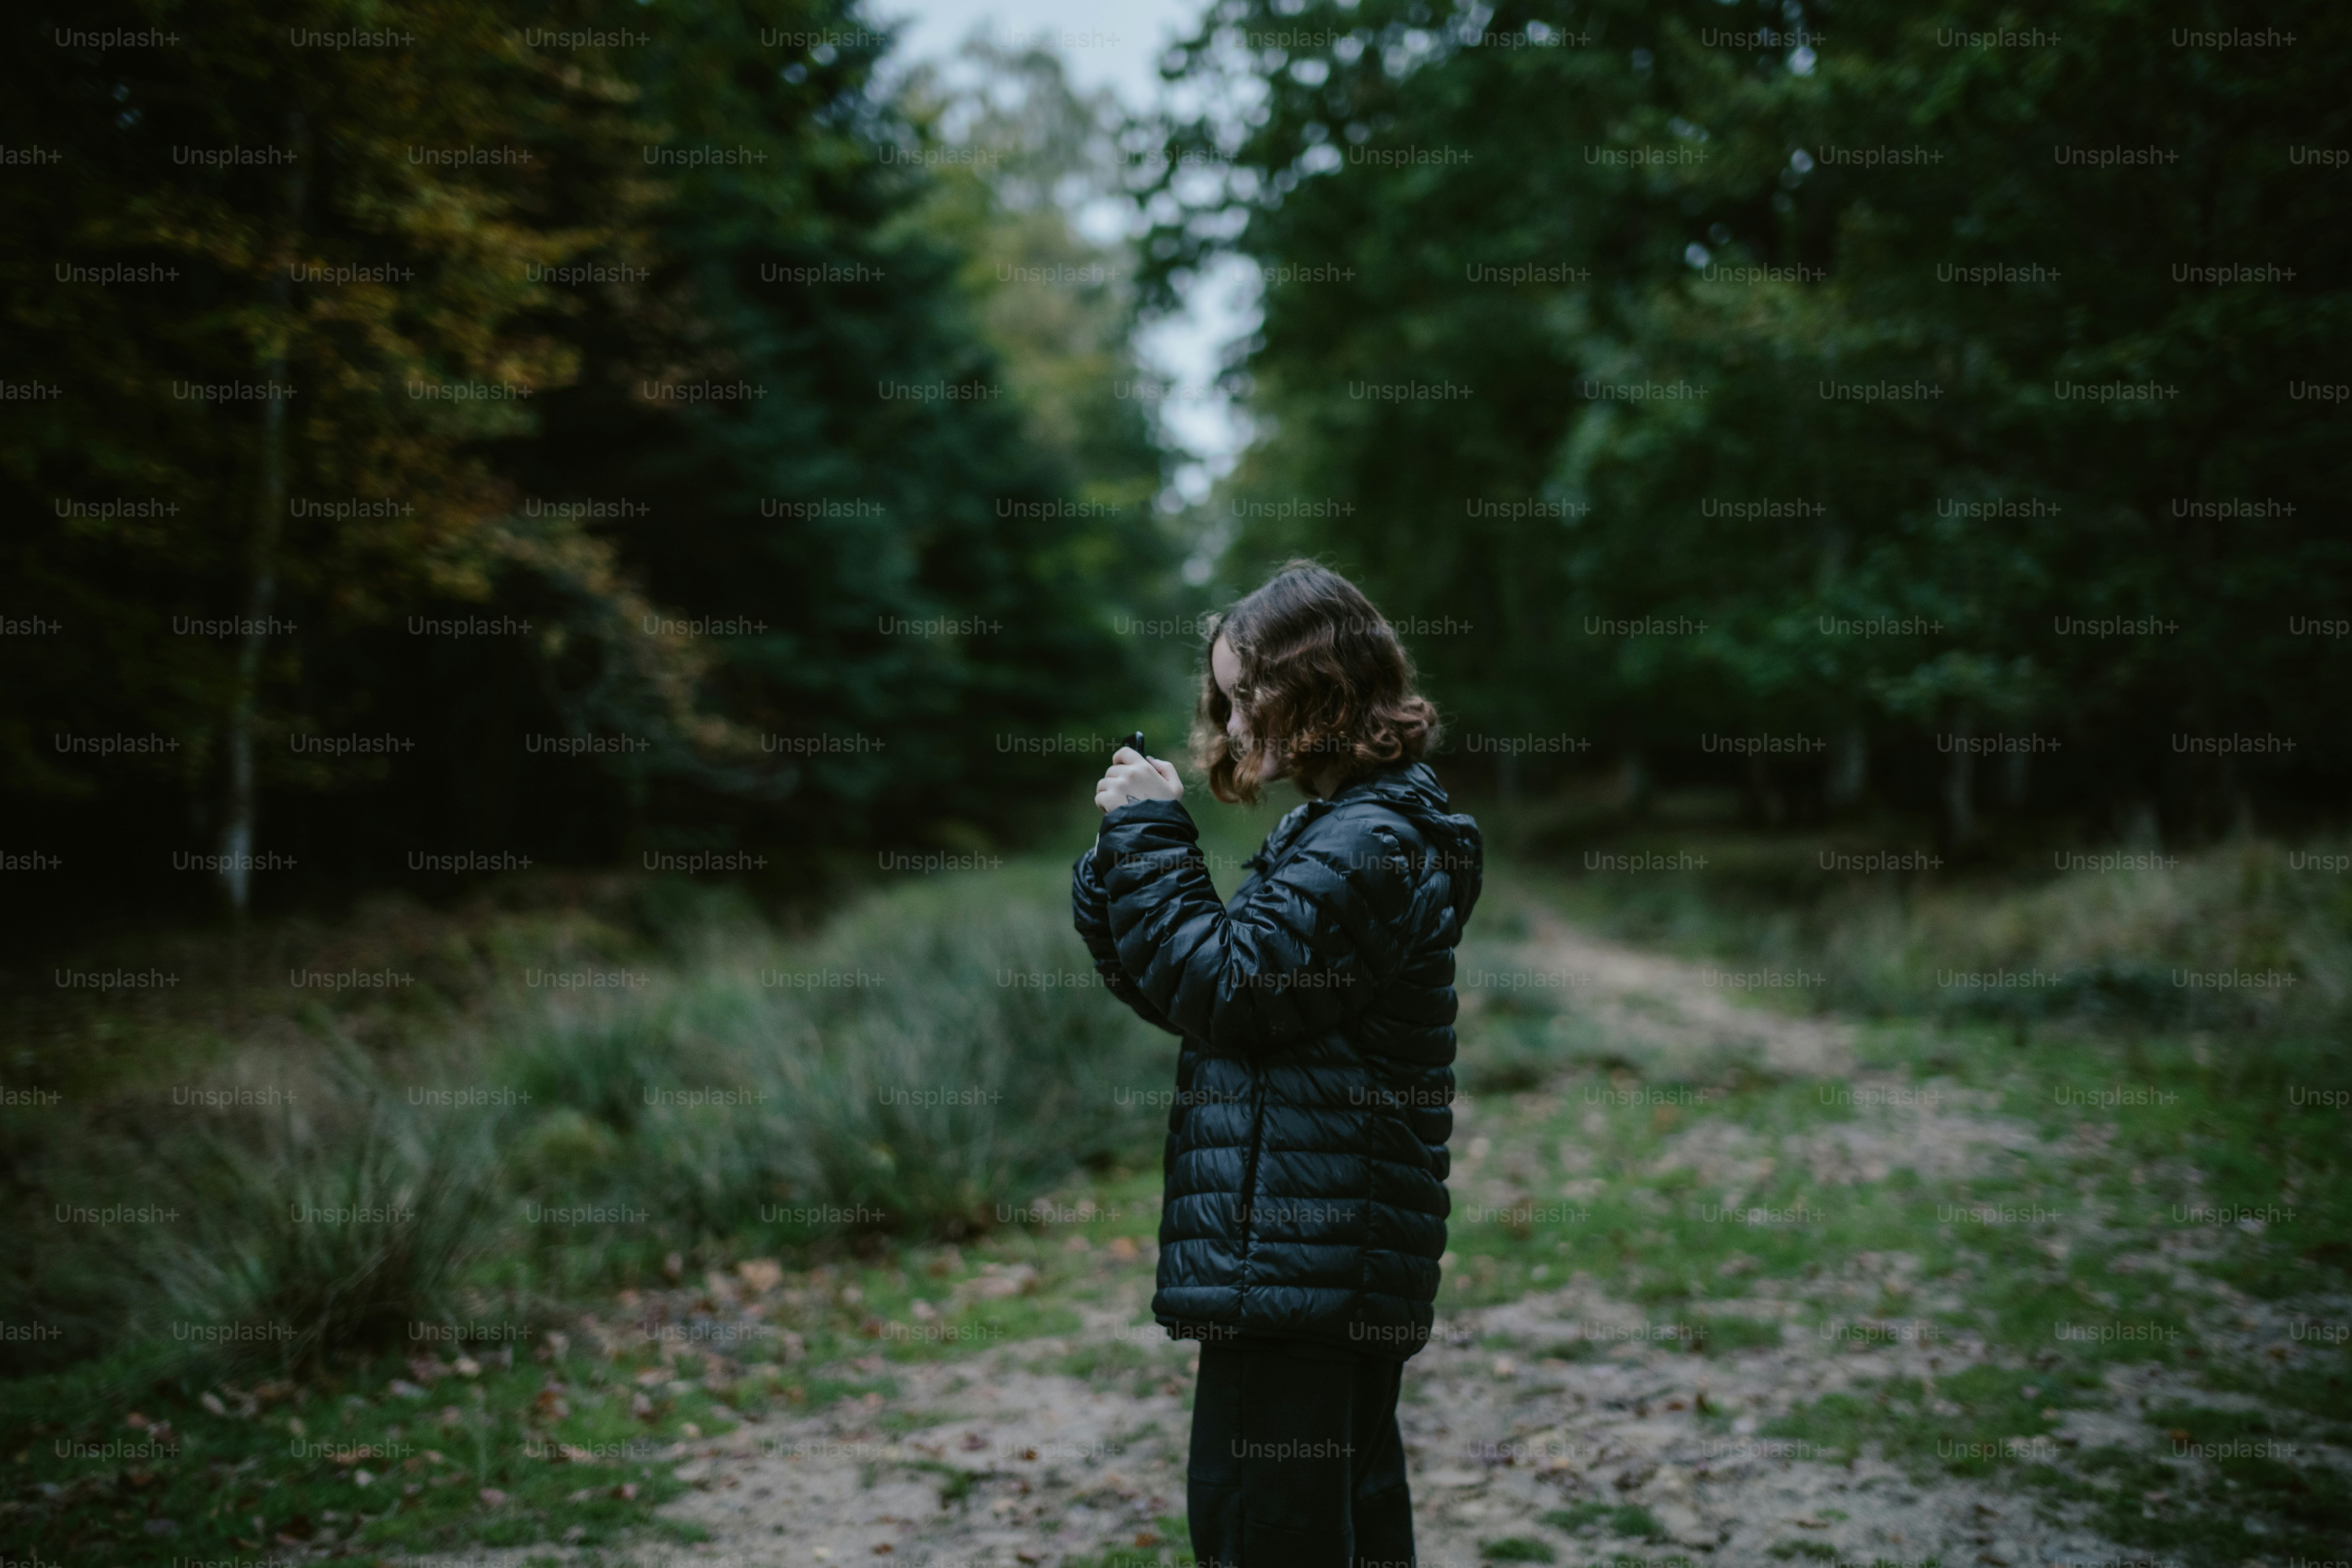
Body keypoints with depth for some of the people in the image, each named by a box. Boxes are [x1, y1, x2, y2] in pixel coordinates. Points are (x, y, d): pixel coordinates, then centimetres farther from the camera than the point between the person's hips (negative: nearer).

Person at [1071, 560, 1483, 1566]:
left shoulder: (1367, 842, -15)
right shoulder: (1345, 828, 17)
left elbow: (1221, 986, -17)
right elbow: (1181, 987, 16)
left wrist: (1152, 834, -10)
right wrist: (1126, 852, 3)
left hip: (1291, 1249, -10)